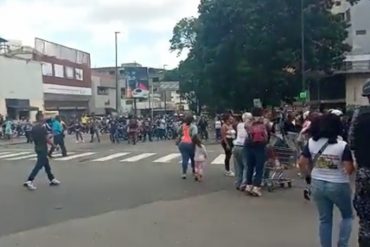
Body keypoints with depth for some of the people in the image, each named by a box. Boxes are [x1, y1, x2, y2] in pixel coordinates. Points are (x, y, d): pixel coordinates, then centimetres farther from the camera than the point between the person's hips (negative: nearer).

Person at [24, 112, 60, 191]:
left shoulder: (33, 128, 6)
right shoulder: (42, 128, -18)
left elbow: (33, 138, 12)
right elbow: (46, 139, -16)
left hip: (37, 148, 9)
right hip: (43, 149, -9)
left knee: (46, 164, 16)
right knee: (39, 165, -7)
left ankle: (52, 179, 24)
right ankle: (29, 181, -12)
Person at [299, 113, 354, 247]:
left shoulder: (311, 142, -3)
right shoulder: (342, 145, -15)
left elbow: (302, 163, -2)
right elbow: (349, 169, -17)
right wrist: (355, 166, 5)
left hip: (317, 185, 4)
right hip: (338, 186, -3)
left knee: (325, 220, 16)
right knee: (347, 216, 21)